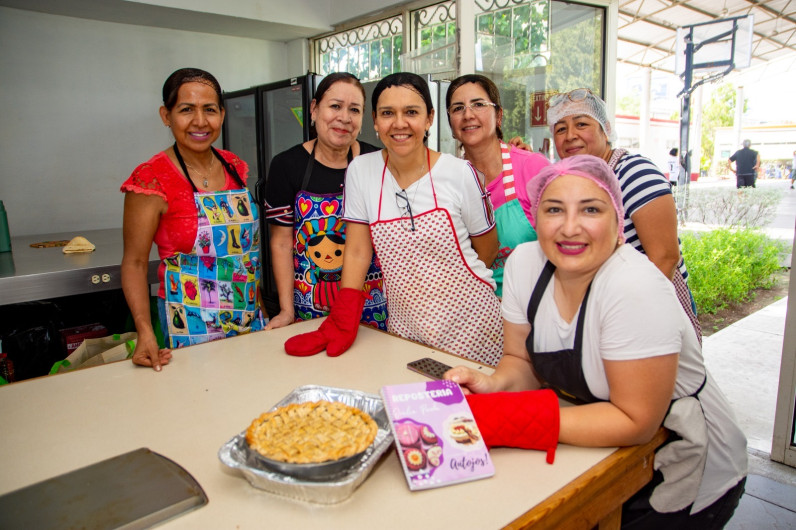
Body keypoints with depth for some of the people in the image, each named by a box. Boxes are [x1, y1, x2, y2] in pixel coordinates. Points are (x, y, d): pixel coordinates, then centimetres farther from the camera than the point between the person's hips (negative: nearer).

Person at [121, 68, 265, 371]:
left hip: (251, 320, 5)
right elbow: (135, 263, -11)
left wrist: (261, 307, 12)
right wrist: (145, 334, -23)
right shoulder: (152, 179, -13)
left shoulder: (236, 167, 3)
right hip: (192, 328, -5)